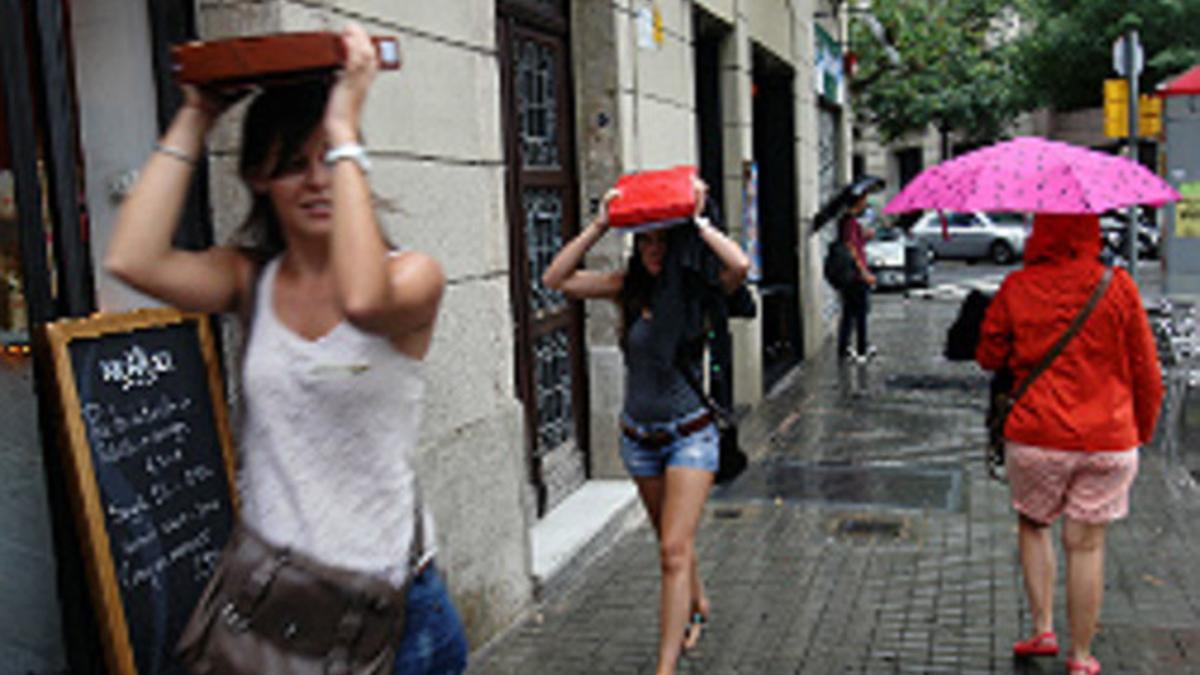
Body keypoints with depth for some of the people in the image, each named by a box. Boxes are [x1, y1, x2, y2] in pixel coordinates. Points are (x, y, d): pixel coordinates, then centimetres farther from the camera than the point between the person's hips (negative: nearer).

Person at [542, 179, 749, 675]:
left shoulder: (699, 287, -11)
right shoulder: (629, 287, -2)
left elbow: (740, 265, -33)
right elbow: (555, 279, -8)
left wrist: (698, 222, -21)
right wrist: (599, 226, -13)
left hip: (689, 434, -4)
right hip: (638, 436, 5)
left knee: (674, 551, -10)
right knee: (673, 542, 21)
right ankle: (697, 607, 47)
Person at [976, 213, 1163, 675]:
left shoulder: (1017, 288, -6)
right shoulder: (1118, 287, -4)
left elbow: (989, 357, 4)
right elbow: (1146, 372, 2)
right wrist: (1142, 430, 15)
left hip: (1035, 436, 0)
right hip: (1108, 441, 0)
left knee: (1033, 524, 22)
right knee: (1086, 545, 8)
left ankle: (1043, 629, 19)